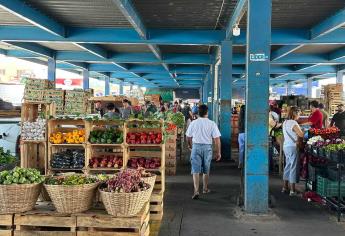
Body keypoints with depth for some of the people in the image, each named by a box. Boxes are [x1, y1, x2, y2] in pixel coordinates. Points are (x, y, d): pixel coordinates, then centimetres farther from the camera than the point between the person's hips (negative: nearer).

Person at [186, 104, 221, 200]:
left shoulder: (193, 123, -2)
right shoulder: (212, 124, -6)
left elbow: (188, 137, 7)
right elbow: (217, 139, -8)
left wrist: (190, 145, 27)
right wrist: (218, 152, 0)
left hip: (196, 146, -1)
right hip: (207, 147, 1)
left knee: (196, 170, -1)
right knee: (206, 170, 18)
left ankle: (196, 191, -13)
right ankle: (205, 188, 33)